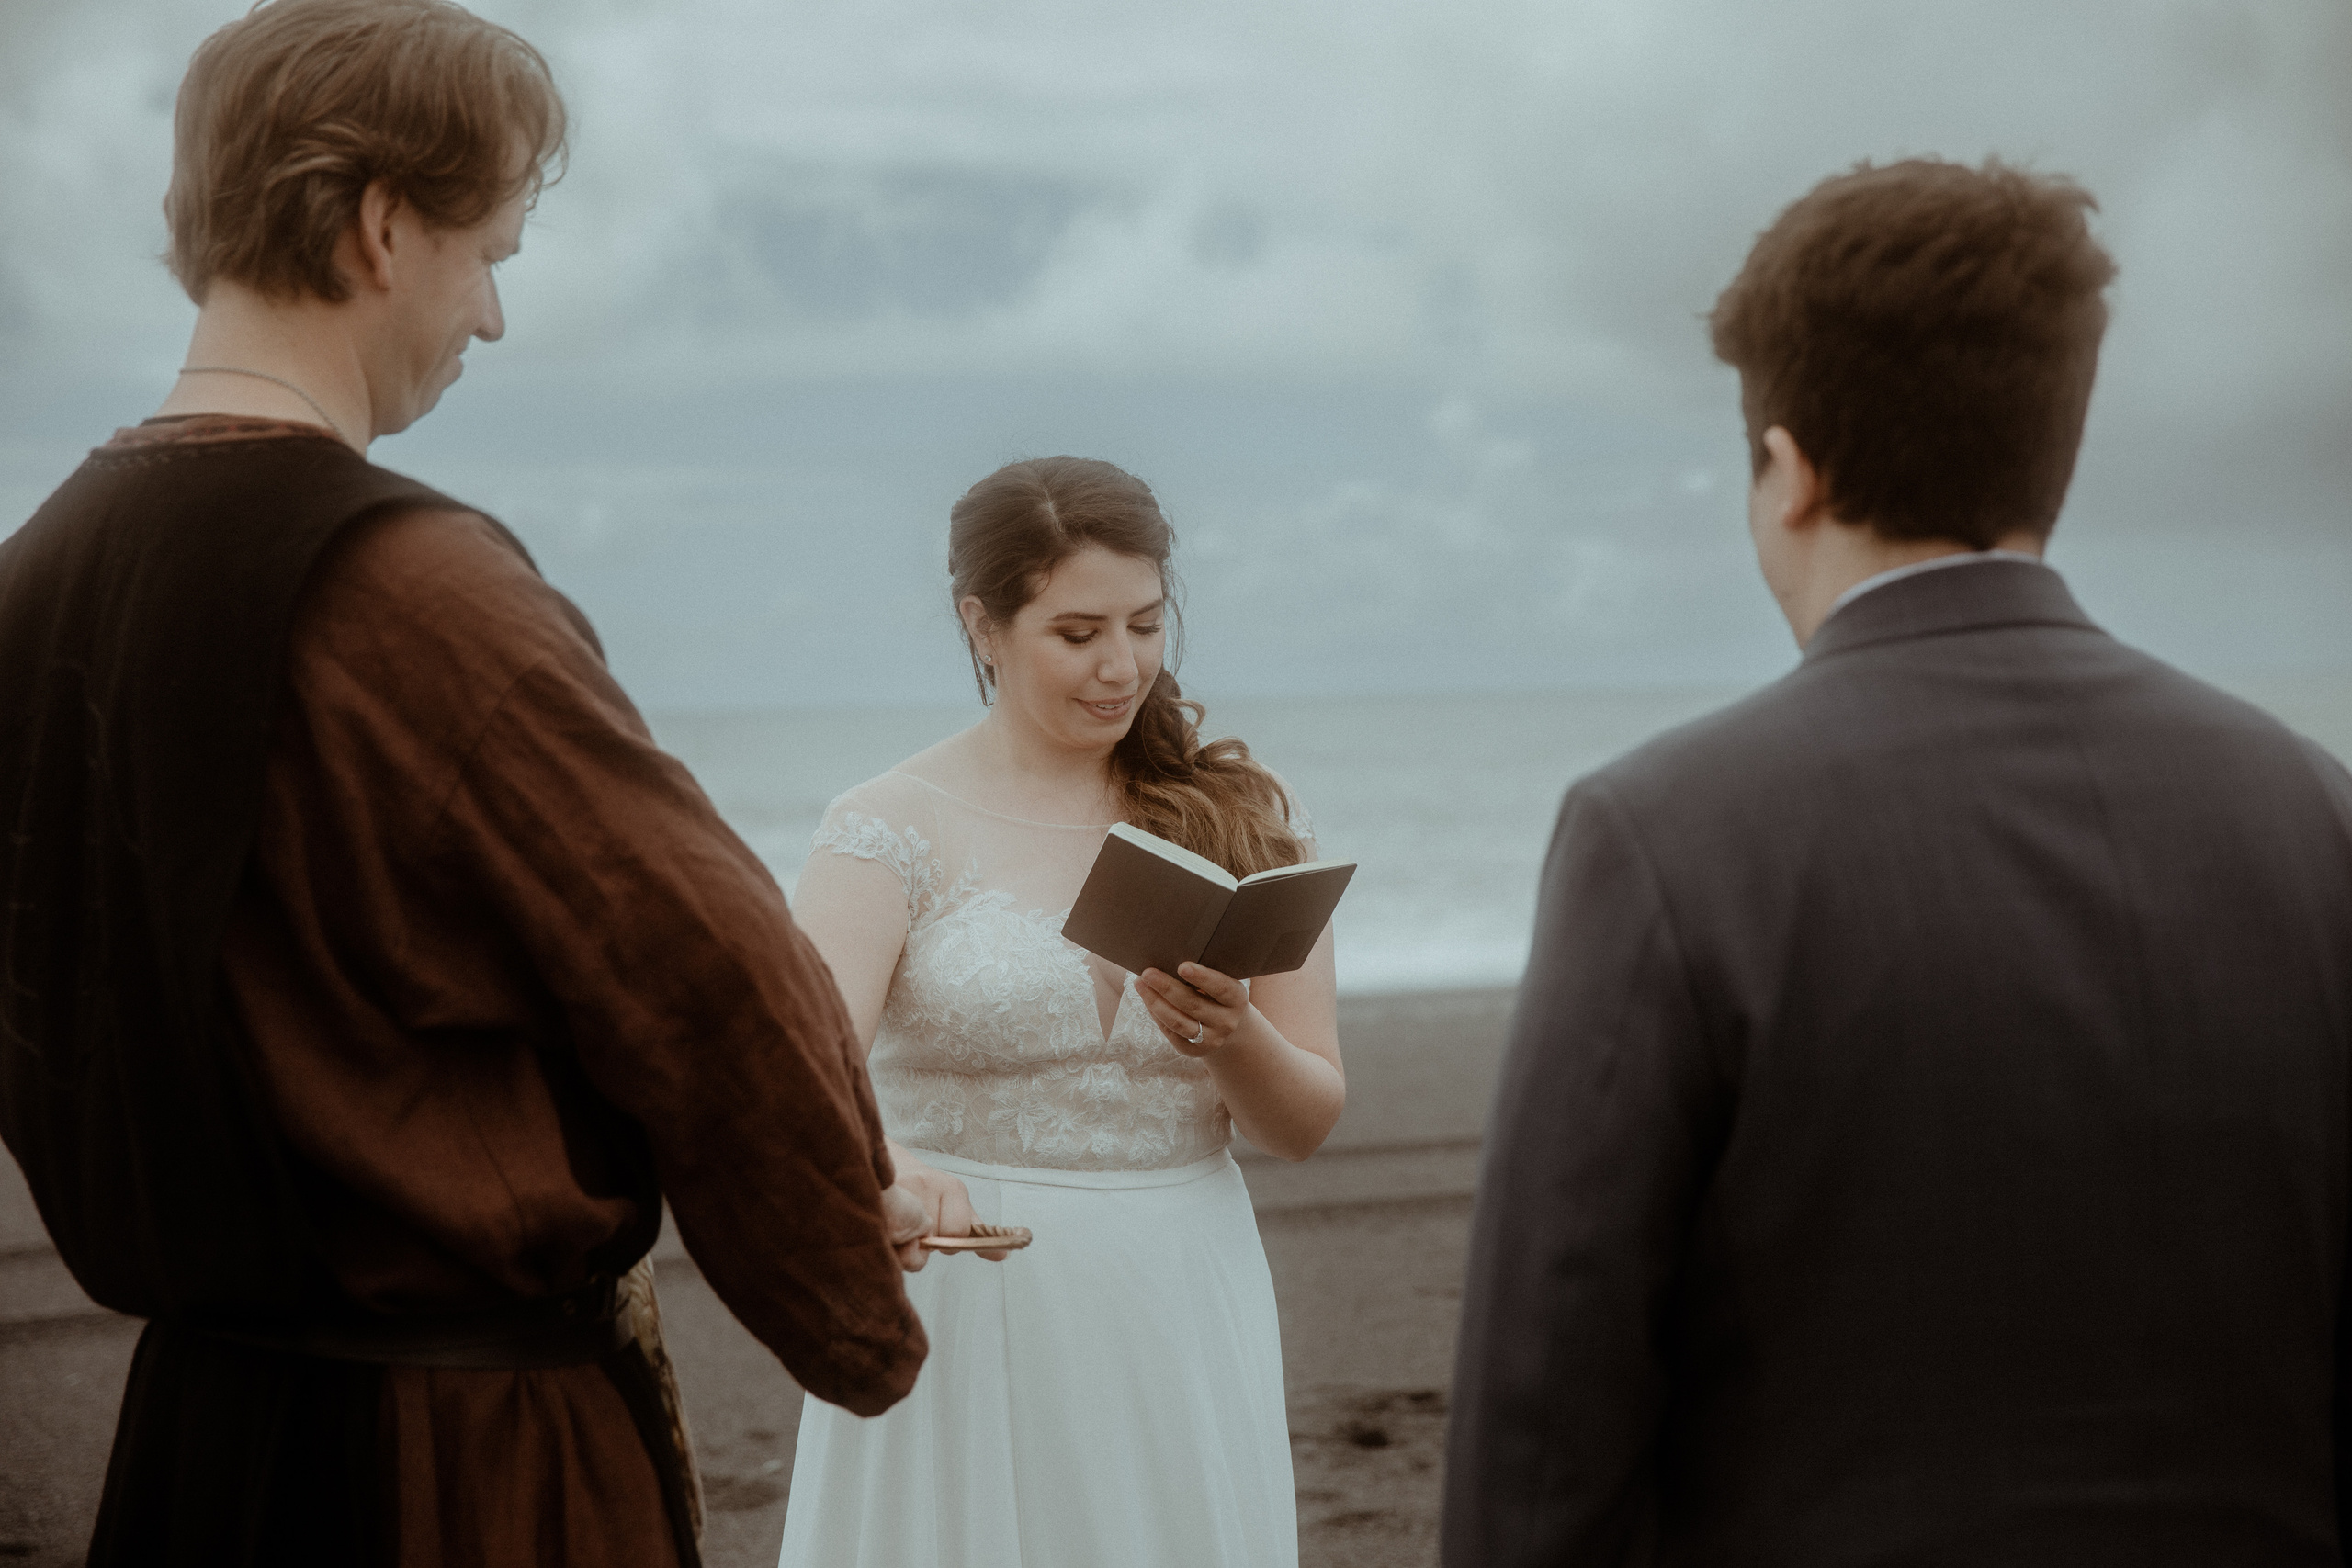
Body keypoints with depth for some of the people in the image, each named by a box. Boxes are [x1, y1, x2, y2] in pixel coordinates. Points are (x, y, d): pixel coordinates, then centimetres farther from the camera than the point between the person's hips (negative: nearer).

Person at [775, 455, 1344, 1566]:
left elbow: (1304, 1125, 5)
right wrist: (881, 1165, -39)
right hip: (965, 1323, -3)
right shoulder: (893, 828, -4)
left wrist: (1235, 1038, -17)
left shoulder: (1240, 819, 5)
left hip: (1180, 1319, 3)